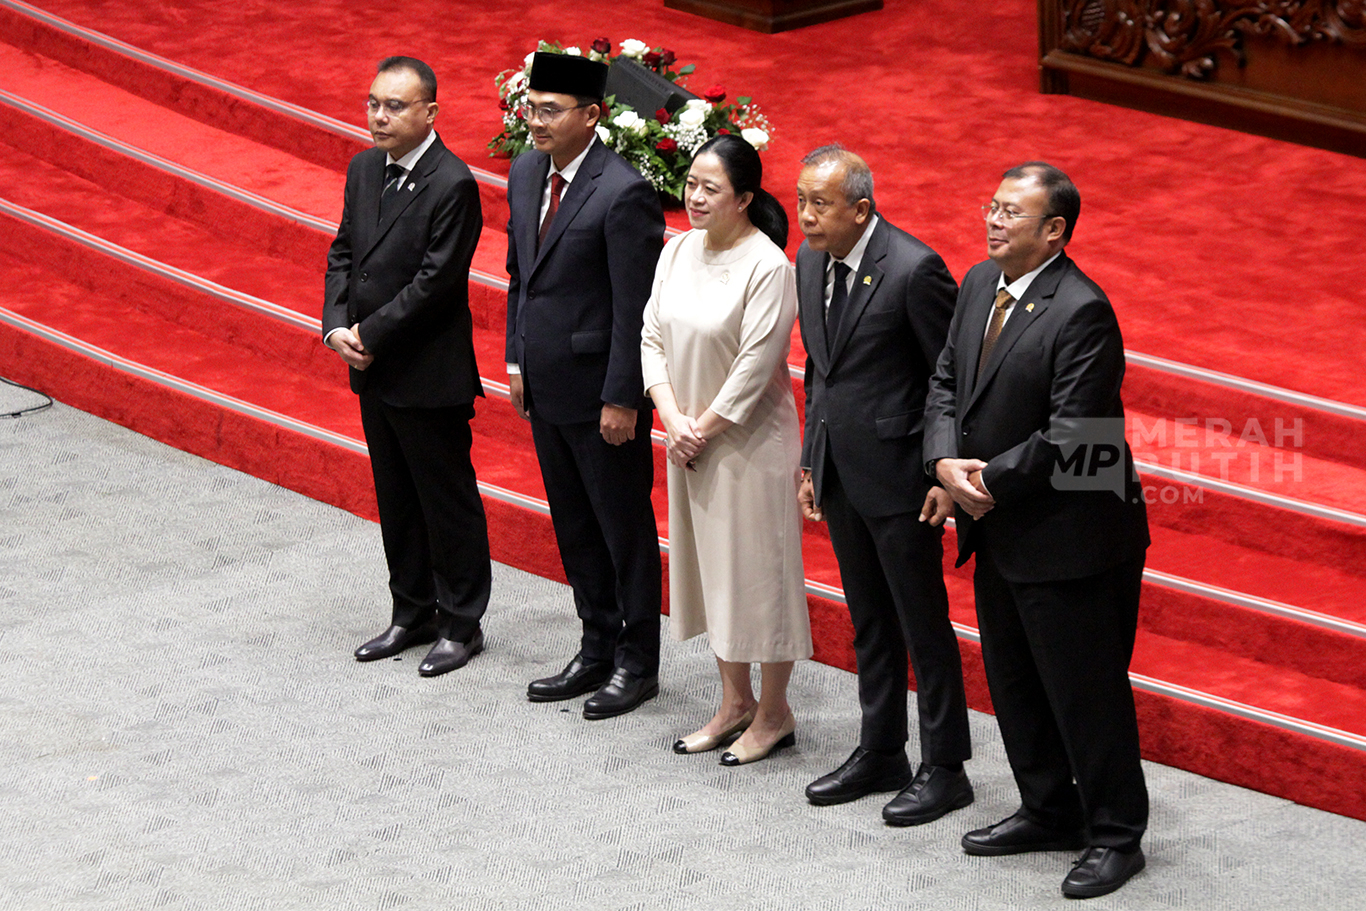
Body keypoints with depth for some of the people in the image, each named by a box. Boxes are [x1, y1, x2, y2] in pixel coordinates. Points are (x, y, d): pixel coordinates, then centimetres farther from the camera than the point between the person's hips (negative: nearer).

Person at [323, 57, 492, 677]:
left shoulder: (452, 185, -18)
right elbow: (343, 253, 11)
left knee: (447, 501, 4)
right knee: (396, 501, 17)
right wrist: (337, 325, -5)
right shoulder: (364, 170, 7)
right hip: (374, 369, 8)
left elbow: (435, 281, -20)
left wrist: (368, 336, -16)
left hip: (429, 375, -8)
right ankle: (413, 615, 29)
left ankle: (460, 625, 15)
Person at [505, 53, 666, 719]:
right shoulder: (525, 175, 5)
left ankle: (638, 664, 17)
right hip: (545, 388, 8)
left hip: (601, 392, -8)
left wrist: (621, 400, -18)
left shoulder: (624, 194, -20)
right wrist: (517, 361, 13)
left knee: (625, 527, 5)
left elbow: (634, 309, -19)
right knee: (574, 529, 17)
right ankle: (598, 651, 30)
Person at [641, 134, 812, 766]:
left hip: (749, 444, -7)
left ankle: (773, 714, 12)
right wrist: (674, 420, -7)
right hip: (690, 439, 7)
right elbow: (652, 336, 4)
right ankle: (735, 703, 28)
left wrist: (704, 428, -12)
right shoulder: (679, 250, 3)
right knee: (708, 568, 15)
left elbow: (756, 366, -18)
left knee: (756, 571, 0)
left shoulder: (767, 266, -18)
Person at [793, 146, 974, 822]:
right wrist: (810, 464, 15)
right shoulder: (810, 262, 5)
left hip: (897, 474, -7)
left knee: (923, 622, 2)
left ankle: (944, 769, 12)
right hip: (840, 474, 8)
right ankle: (880, 754, 29)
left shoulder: (914, 269, -18)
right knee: (869, 621, 17)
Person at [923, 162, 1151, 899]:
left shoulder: (1081, 311, -22)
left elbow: (1070, 435, -24)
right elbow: (946, 381, 9)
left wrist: (990, 480, -17)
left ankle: (1115, 836, 15)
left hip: (1068, 538, -9)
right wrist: (947, 462, -8)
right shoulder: (979, 285, 5)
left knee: (1085, 691, 1)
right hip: (999, 532, 9)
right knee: (1014, 684, 20)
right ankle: (1049, 812, 35)